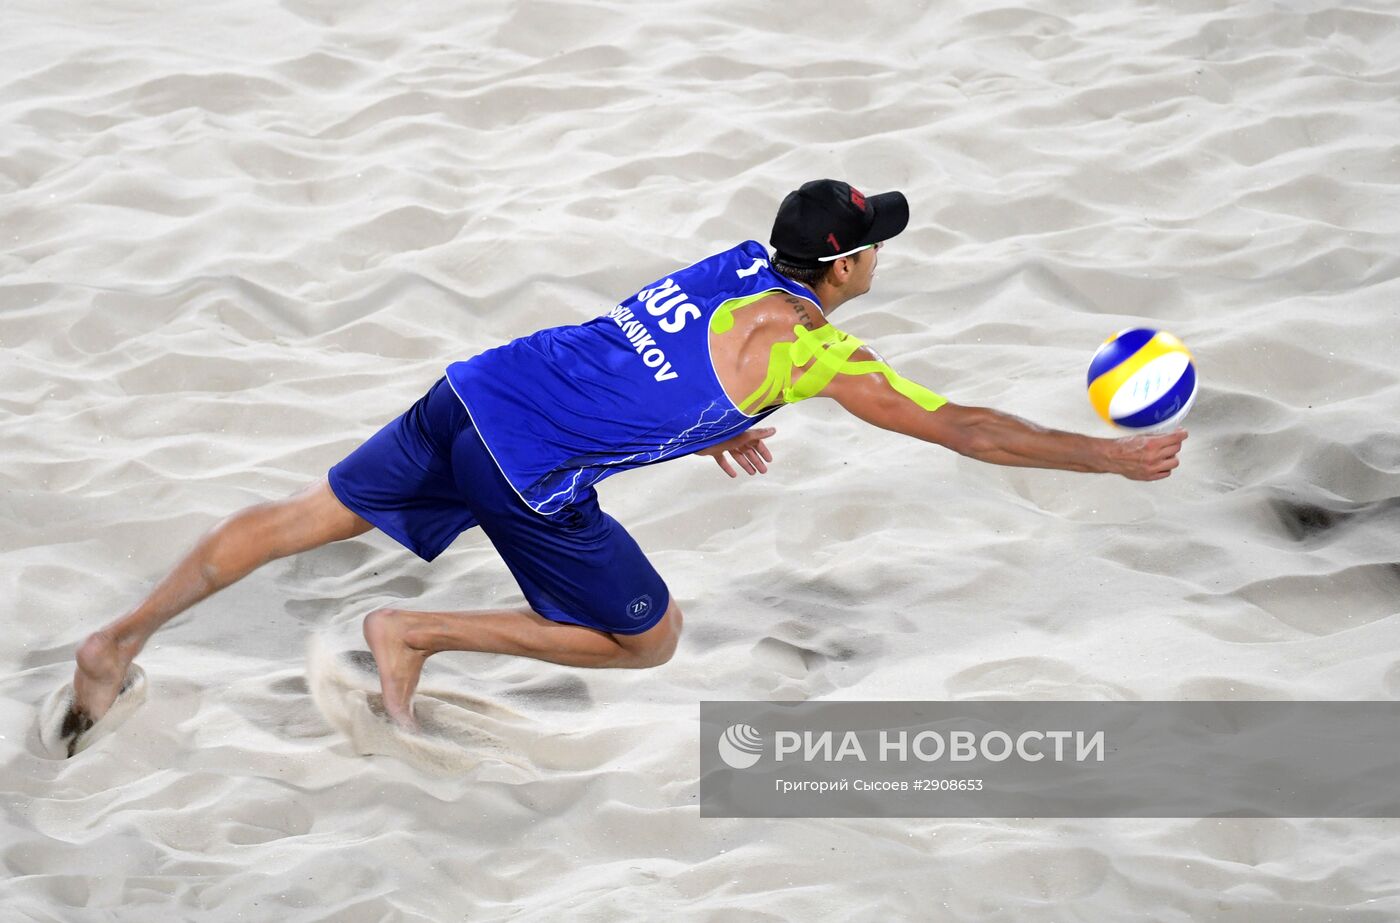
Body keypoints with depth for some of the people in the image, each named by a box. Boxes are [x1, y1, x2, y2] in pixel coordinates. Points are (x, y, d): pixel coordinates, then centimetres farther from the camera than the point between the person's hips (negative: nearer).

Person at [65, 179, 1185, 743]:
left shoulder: (740, 261, 12)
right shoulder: (816, 347, -8)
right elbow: (968, 430, -5)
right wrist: (1113, 456, 3)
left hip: (476, 385, 7)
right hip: (533, 467, -7)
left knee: (310, 516, 18)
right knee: (649, 637, 9)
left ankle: (122, 640, 21)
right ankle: (419, 634, 4)